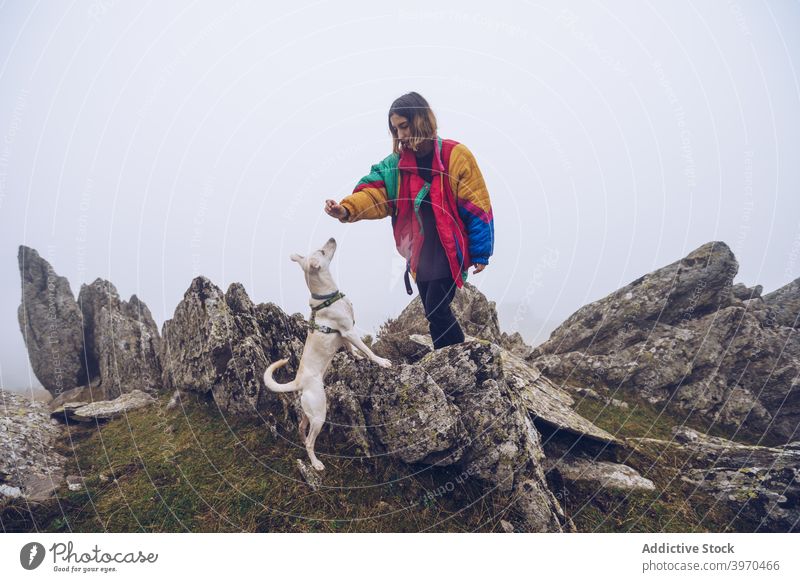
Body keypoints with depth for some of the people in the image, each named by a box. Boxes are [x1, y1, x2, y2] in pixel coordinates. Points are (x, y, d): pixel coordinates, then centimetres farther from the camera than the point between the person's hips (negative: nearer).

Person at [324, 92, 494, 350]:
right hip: (420, 253, 6)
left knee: (437, 311, -12)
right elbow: (374, 191, -9)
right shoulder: (397, 162, 5)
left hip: (449, 250, -5)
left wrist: (480, 253, -7)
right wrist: (347, 209, -30)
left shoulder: (455, 155, -9)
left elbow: (476, 207, -8)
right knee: (434, 313, 11)